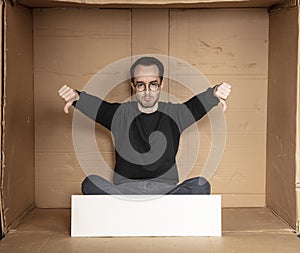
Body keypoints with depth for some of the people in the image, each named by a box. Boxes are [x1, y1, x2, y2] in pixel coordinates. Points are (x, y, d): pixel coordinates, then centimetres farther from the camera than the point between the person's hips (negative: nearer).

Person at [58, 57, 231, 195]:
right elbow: (93, 103, -8)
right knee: (91, 184, -27)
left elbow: (200, 101, -8)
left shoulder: (175, 114, 8)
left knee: (201, 186, -28)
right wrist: (75, 96, -31)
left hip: (166, 190, 1)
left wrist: (215, 93, -31)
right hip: (124, 190, 0)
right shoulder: (120, 114, 7)